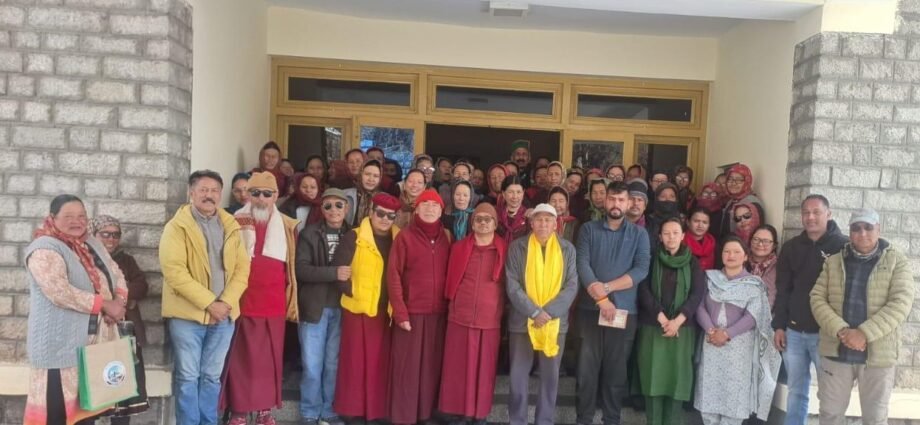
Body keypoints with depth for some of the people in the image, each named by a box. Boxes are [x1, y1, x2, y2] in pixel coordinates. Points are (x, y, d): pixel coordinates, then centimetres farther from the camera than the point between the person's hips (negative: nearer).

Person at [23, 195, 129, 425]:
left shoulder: (92, 245, 14)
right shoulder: (45, 249, -11)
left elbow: (117, 275, 15)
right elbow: (60, 292, -22)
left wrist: (119, 301, -6)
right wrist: (105, 304, -17)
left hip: (96, 340, 8)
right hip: (61, 345, -7)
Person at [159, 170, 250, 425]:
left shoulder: (231, 227, 9)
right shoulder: (177, 227, -4)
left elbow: (242, 268, 5)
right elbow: (174, 271, -14)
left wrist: (226, 302, -9)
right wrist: (209, 303, -17)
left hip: (224, 315, 4)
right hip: (187, 314, -4)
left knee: (212, 376, 12)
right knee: (188, 377, 3)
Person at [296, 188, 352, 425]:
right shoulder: (309, 234, 0)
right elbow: (301, 269, -10)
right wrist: (333, 273, -20)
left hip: (342, 308, 2)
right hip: (314, 307, -2)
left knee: (334, 364, 7)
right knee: (312, 365, 2)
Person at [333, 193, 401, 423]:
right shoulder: (354, 238, -4)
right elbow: (338, 269, -6)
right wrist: (352, 292, -10)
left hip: (386, 310, 3)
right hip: (359, 308, -3)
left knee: (381, 362, 8)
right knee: (356, 360, 4)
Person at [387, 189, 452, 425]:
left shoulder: (446, 238, 9)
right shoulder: (405, 236, -2)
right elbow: (393, 275, -5)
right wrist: (400, 312, -11)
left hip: (438, 313, 3)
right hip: (411, 312, -3)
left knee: (432, 366, 8)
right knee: (407, 368, 0)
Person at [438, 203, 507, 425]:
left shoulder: (505, 250, 1)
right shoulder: (458, 247, 4)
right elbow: (449, 281, 12)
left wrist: (503, 313, 6)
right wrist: (452, 305, 12)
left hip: (490, 321, 0)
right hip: (459, 319, 1)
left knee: (484, 370, 7)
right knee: (457, 369, 6)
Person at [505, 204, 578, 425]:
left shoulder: (567, 249, 3)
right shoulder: (517, 247, 0)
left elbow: (572, 286, -4)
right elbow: (512, 285, -7)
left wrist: (548, 312, -15)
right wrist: (534, 312, -16)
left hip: (556, 322, 1)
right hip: (522, 321, -1)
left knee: (550, 376, 9)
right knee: (518, 375, 6)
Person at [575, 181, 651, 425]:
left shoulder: (639, 234, 5)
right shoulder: (589, 229, 4)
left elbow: (641, 270, -6)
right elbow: (582, 264, -7)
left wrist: (607, 287, -16)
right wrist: (600, 297, -17)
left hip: (625, 310, 0)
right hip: (590, 308, 0)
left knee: (616, 368, 8)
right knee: (587, 366, 4)